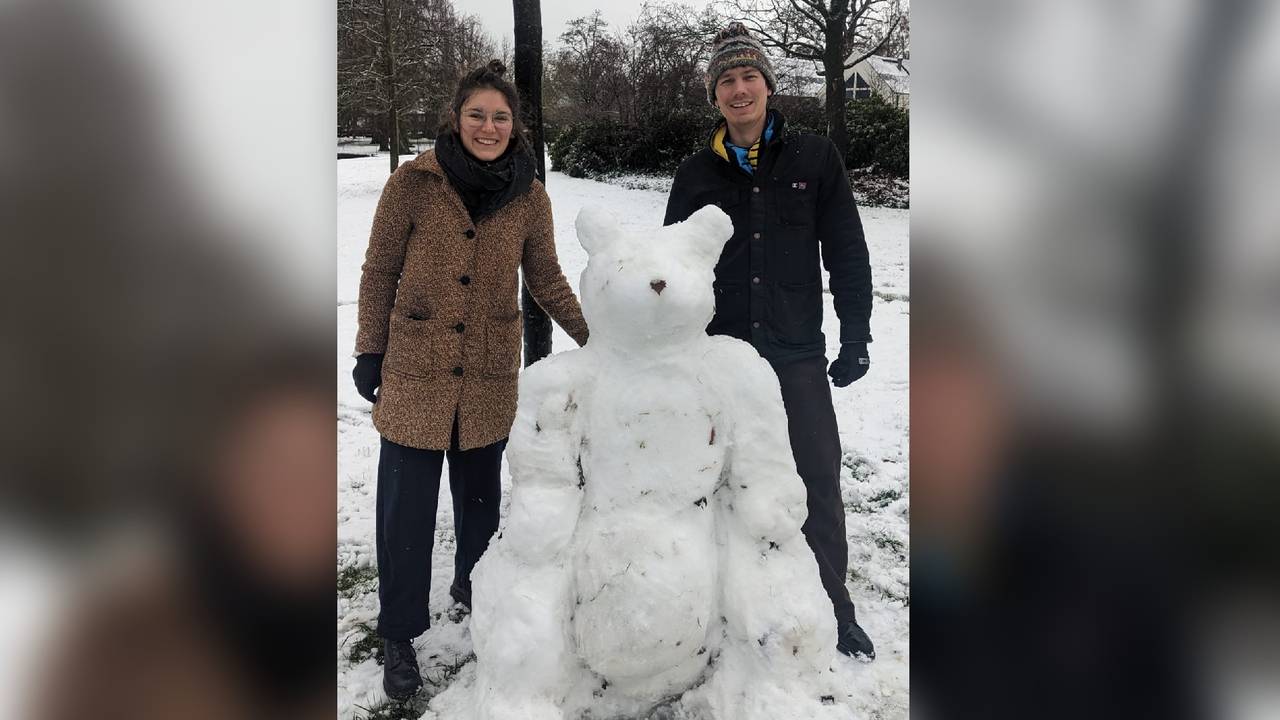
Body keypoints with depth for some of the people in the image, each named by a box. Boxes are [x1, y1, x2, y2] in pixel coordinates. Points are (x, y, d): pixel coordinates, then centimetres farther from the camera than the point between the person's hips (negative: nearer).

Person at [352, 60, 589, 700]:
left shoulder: (529, 196, -2)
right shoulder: (414, 182, -9)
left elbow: (546, 280, 8)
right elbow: (379, 273, -2)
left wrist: (592, 334, -3)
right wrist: (370, 353, -1)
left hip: (488, 377, 2)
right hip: (414, 372, -2)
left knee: (480, 495, 17)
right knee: (407, 508, 5)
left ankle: (472, 585, 44)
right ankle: (399, 635, 23)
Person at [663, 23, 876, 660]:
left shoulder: (814, 160, 0)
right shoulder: (696, 175, 4)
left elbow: (847, 254, 1)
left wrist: (856, 338, -3)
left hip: (797, 355, -1)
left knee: (818, 484, 3)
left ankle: (833, 612, 20)